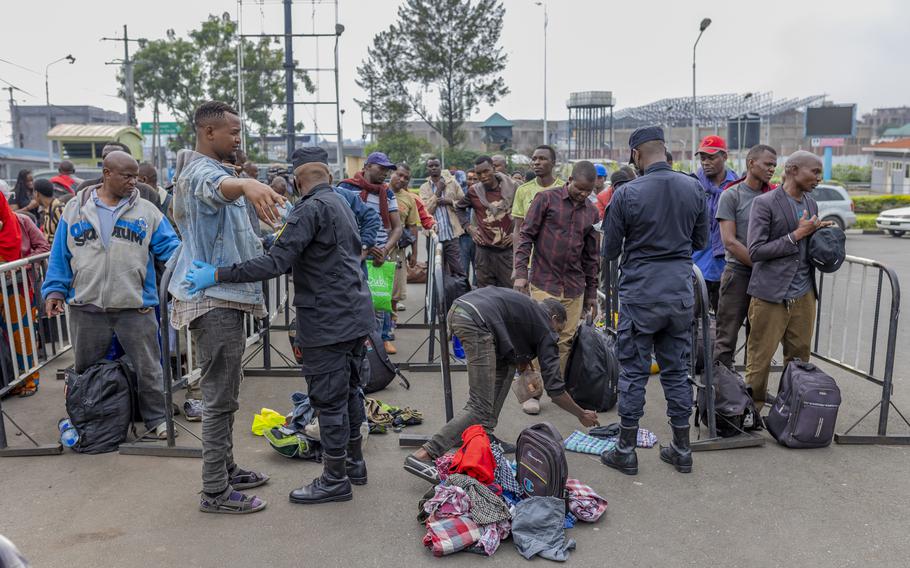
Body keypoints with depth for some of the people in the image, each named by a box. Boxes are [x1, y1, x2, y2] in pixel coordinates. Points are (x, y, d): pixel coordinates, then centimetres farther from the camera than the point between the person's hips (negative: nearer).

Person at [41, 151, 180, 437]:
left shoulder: (146, 210, 3)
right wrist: (55, 289, 2)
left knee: (148, 368, 4)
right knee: (87, 370, 17)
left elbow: (168, 246, 2)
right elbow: (61, 254, 8)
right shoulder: (76, 208, 6)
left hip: (136, 308, -1)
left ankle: (156, 417, 19)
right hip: (86, 308, 2)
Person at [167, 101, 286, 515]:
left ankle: (226, 470, 30)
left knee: (225, 392, 18)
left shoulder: (206, 168, 18)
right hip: (215, 299, -11)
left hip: (221, 297, 11)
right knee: (220, 397, -4)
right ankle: (215, 492, 6)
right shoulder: (202, 172, -17)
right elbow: (217, 186, -45)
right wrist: (246, 184, -64)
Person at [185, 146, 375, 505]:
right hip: (355, 315, 9)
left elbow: (276, 263, -25)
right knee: (348, 390, 18)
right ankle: (354, 463, 31)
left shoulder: (311, 209, -16)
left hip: (327, 322, -9)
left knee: (328, 399, 1)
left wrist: (218, 275, -21)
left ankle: (335, 479, 13)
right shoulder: (341, 205, 14)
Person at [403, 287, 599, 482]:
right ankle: (422, 456, -11)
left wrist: (521, 357, 30)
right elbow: (554, 389, 13)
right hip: (475, 321, -9)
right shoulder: (545, 329, 15)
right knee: (480, 409, -4)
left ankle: (485, 436, 23)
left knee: (507, 364, 25)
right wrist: (582, 415, 27)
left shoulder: (527, 307, 35)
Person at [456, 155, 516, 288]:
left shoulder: (512, 187, -2)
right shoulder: (473, 191, 0)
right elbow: (459, 208, 19)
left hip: (508, 248, 0)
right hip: (484, 249, 1)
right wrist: (468, 226, 7)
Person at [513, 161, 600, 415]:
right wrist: (521, 273, -12)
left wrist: (591, 291, 17)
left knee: (566, 340, 7)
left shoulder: (591, 211, 11)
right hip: (544, 283, -4)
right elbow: (526, 236, -4)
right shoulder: (546, 198, -3)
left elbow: (590, 255, 16)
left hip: (574, 287, 4)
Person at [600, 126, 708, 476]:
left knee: (633, 372, 6)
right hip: (681, 293, 4)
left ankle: (626, 451, 15)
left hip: (640, 295, -4)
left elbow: (609, 251, -4)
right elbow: (700, 241, 11)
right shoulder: (694, 189, 0)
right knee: (677, 371, 14)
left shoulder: (627, 194, -12)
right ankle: (681, 450, 23)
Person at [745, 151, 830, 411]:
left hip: (804, 295, 7)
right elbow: (755, 251, -15)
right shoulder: (764, 203, -9)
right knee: (760, 360, 2)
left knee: (799, 359, 12)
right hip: (771, 296, -7)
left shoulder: (811, 204, 13)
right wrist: (796, 235, -15)